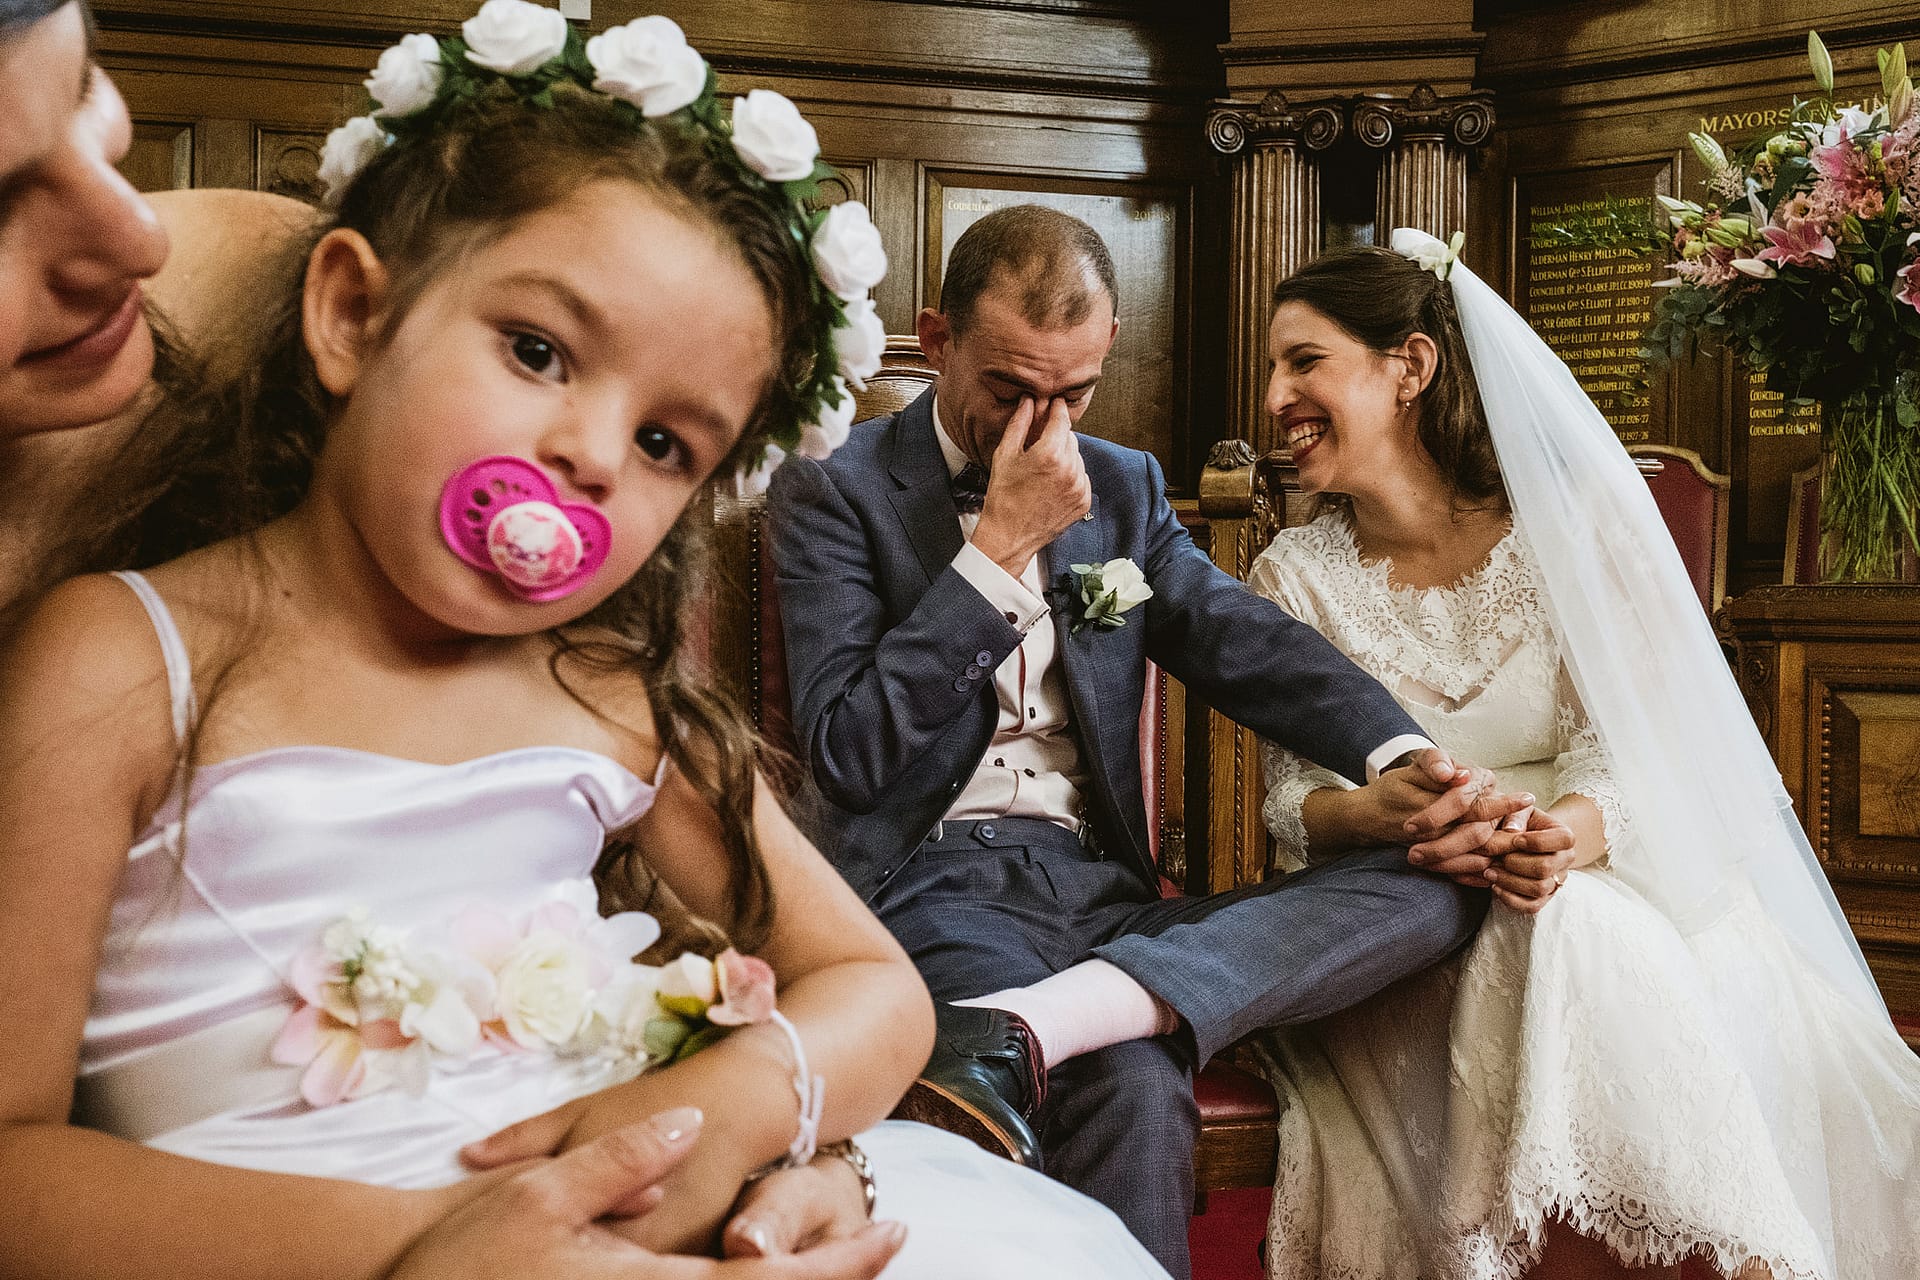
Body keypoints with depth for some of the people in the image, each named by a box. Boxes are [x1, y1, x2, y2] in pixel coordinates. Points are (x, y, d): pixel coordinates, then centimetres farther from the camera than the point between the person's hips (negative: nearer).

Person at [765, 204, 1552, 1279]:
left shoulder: (1123, 487, 18)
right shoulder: (833, 493, 3)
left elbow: (1254, 644, 3)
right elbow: (846, 754, -8)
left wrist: (1408, 760, -17)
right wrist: (999, 545, -10)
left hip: (1101, 885, 7)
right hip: (933, 885, -6)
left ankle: (1019, 1026, -36)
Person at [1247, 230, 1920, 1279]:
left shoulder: (1568, 522, -1)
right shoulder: (1295, 575, 3)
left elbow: (1625, 737, -7)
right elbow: (1290, 798, -1)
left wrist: (1582, 828, -31)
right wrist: (1381, 809, -25)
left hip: (1608, 873, 0)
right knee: (1564, 945, -32)